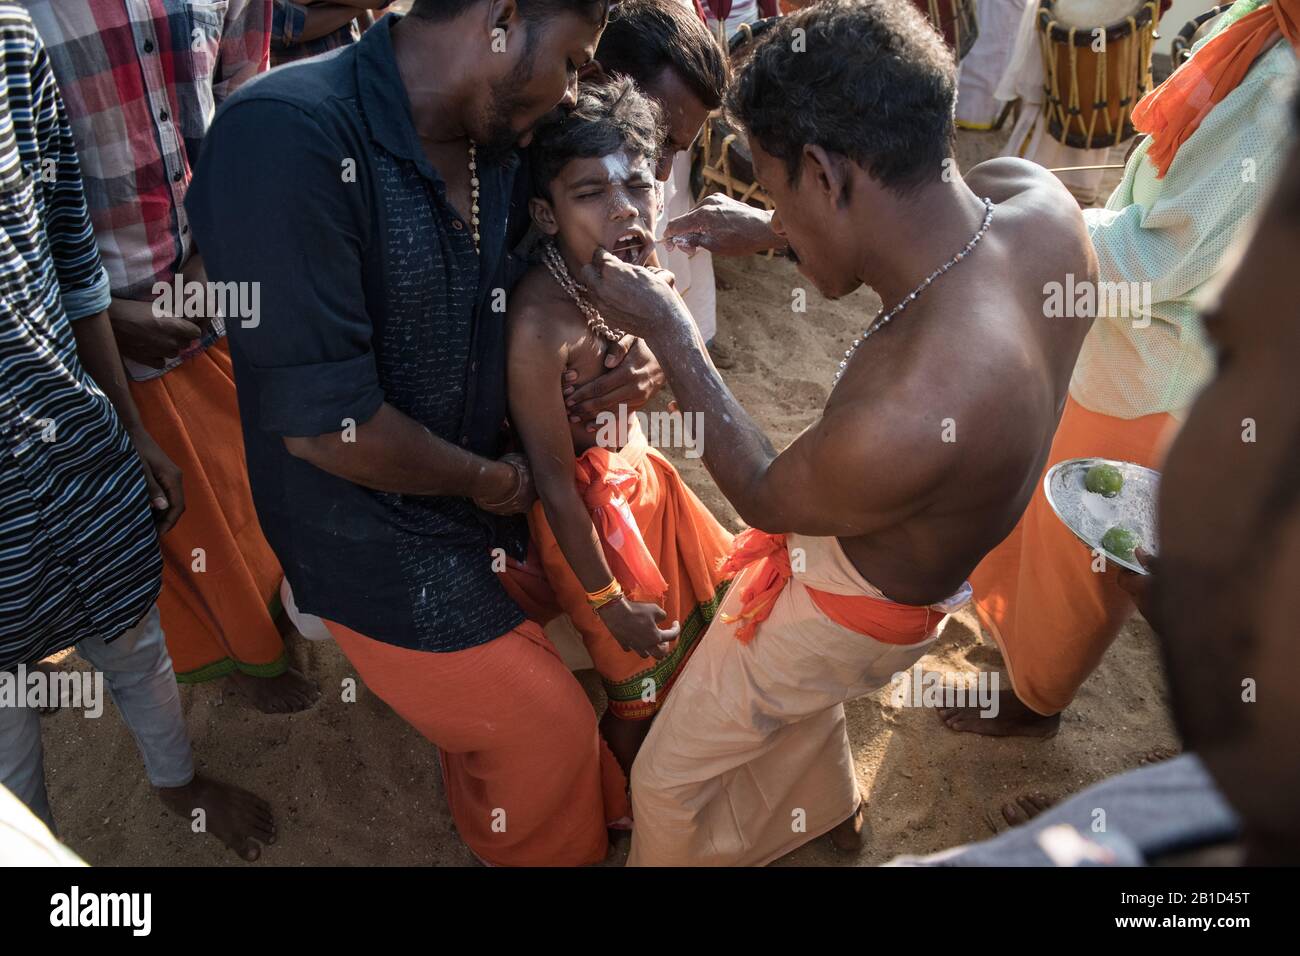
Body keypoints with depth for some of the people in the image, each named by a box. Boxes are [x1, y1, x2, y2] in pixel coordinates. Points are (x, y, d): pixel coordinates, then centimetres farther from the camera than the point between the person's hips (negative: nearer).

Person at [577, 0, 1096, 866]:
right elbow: (911, 221, 3)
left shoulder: (901, 422, -47)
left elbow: (763, 496, -22)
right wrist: (772, 232, 1)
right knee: (797, 698, 38)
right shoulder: (1034, 195, -24)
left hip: (853, 609, -8)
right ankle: (828, 810, 67)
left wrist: (666, 330, -16)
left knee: (670, 779, 17)